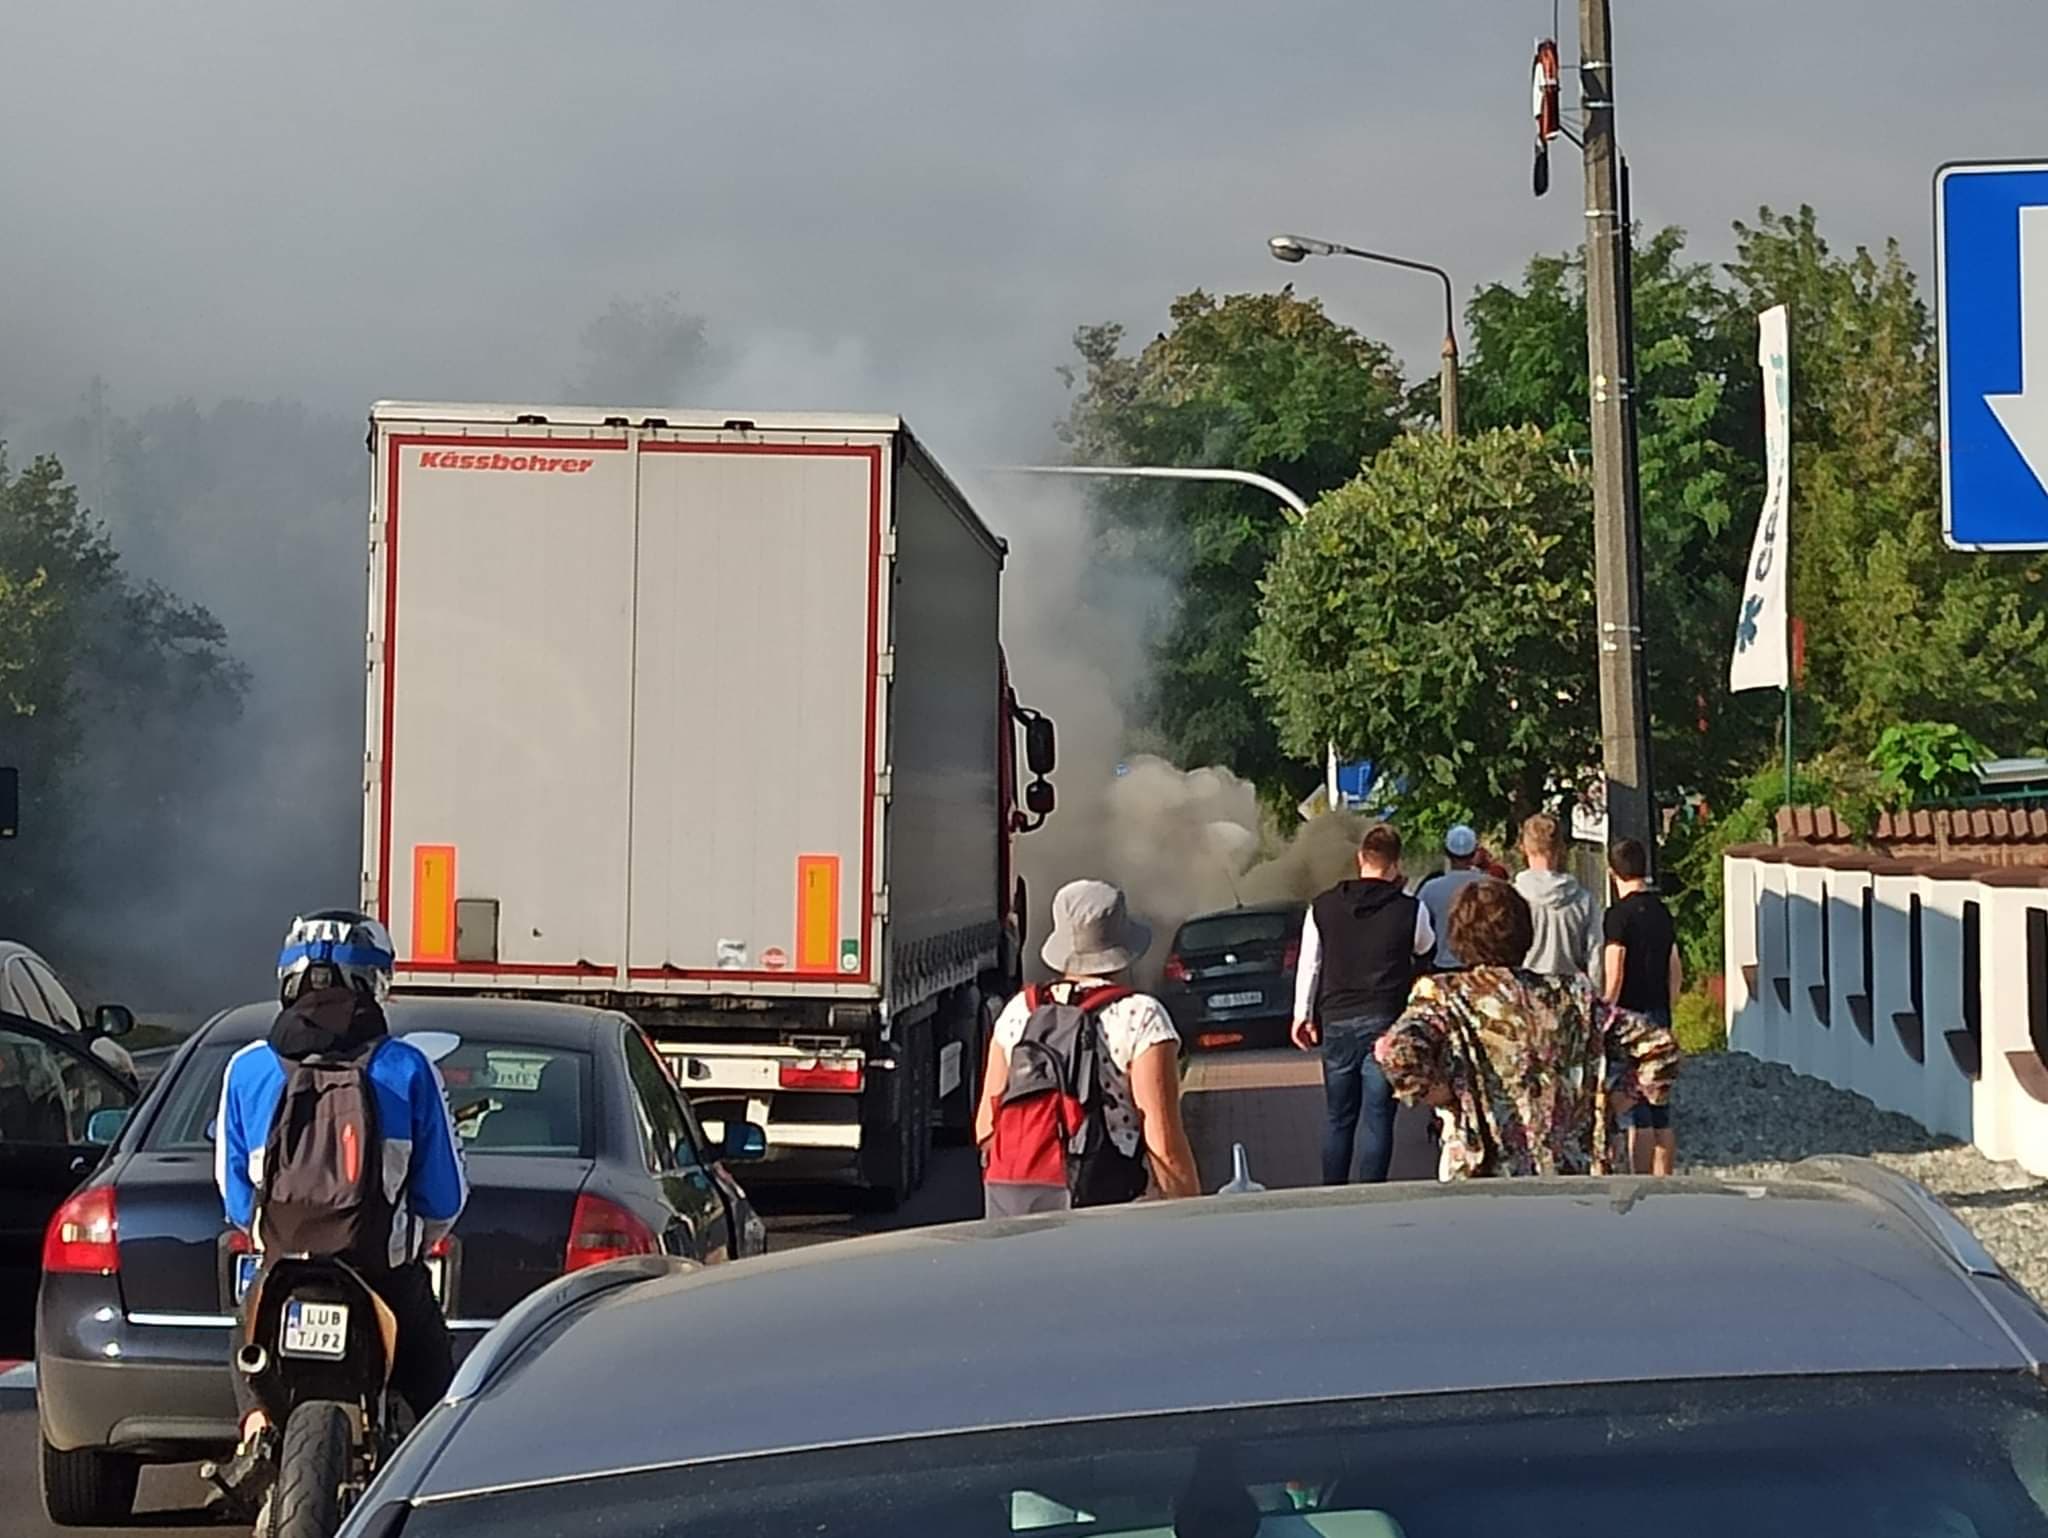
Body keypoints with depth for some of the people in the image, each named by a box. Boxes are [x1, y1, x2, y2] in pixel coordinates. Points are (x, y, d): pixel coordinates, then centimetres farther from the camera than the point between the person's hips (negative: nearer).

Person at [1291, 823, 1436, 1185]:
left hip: (1337, 1022, 3)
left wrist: (1303, 1015, 17)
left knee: (1337, 1116, 13)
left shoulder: (1323, 907, 0)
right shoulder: (1410, 910, -7)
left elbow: (1308, 965, 6)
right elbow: (1426, 952, 13)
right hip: (1385, 1021, -3)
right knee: (1377, 1117, 0)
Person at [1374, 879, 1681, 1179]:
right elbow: (1658, 1045, 8)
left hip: (1481, 1179, -3)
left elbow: (1397, 1052, -22)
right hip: (1573, 1180, 3)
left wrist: (1441, 1094, -6)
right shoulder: (1572, 998, 9)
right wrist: (1604, 1106, 9)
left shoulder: (1446, 996, -2)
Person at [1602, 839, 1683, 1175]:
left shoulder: (1620, 914, -11)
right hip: (1659, 1015, 7)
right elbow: (1676, 973, 17)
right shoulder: (1662, 911, 12)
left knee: (1637, 1114, -7)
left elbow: (1613, 976, -16)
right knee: (1660, 1112, 11)